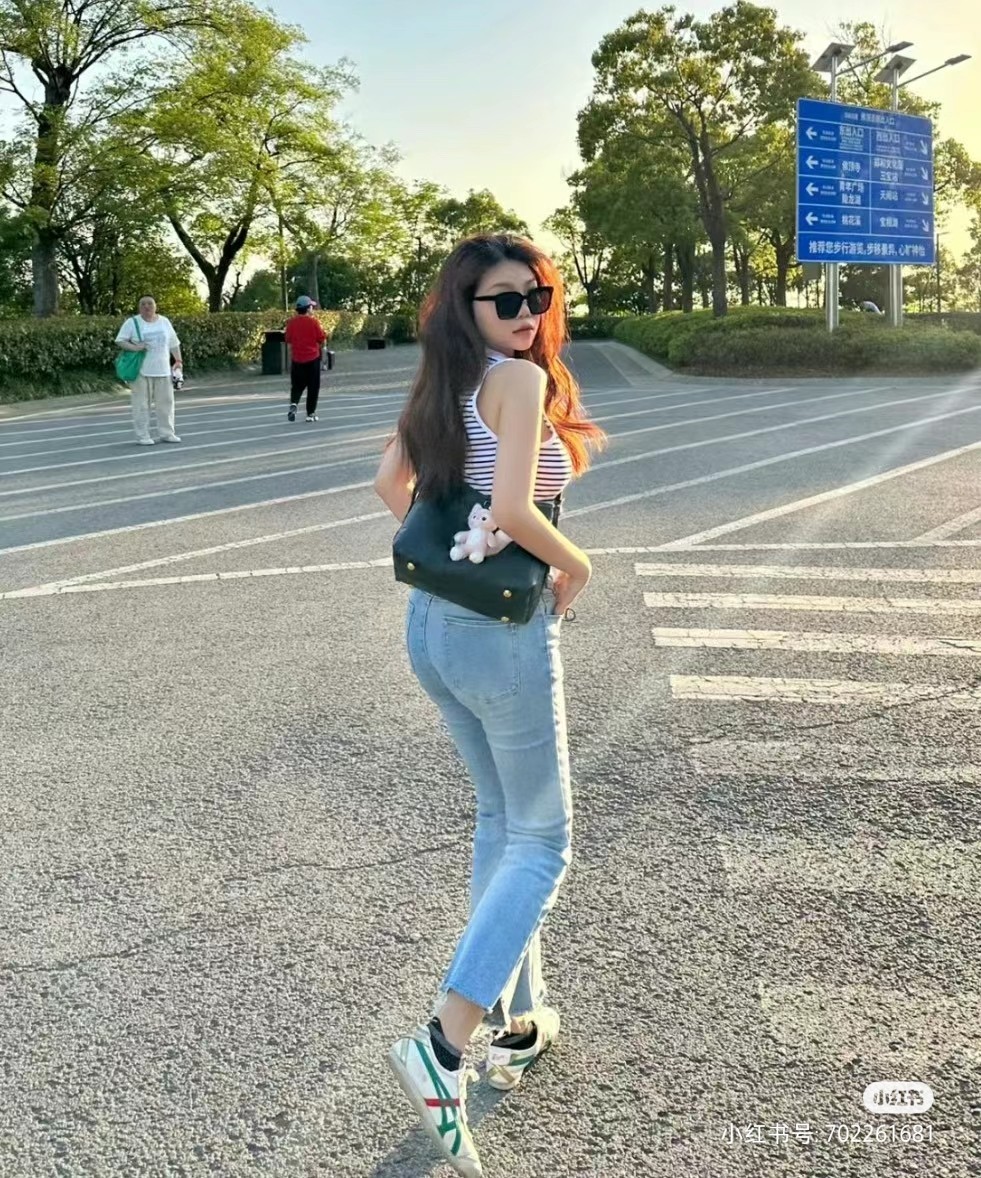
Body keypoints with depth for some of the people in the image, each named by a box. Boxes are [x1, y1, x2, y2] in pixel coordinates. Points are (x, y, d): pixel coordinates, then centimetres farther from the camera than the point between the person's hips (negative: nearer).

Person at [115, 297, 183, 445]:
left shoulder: (164, 322, 11)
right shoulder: (132, 322, 0)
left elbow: (174, 343, 15)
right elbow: (120, 341, -3)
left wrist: (178, 360, 9)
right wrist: (135, 347, -19)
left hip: (162, 371, 4)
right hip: (142, 371, -4)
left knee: (165, 402, 6)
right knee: (141, 404, -2)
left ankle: (167, 433, 16)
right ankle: (142, 435, 3)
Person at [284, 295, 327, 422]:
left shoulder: (291, 322, -2)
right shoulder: (313, 321, -10)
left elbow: (288, 340, 7)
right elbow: (323, 340, -7)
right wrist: (321, 347, 14)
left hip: (296, 359, 3)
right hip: (312, 358, -3)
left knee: (297, 386, 14)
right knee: (313, 387, 7)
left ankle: (293, 403, -12)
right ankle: (311, 414, 8)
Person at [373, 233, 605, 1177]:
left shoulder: (440, 383, 10)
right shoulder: (520, 379, -16)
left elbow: (391, 486, 20)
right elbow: (511, 512, -26)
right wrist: (575, 565, -9)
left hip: (431, 623, 9)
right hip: (504, 634, -8)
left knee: (500, 820, 22)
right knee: (541, 844, 6)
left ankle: (517, 1022, 33)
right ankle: (442, 1044, -3)